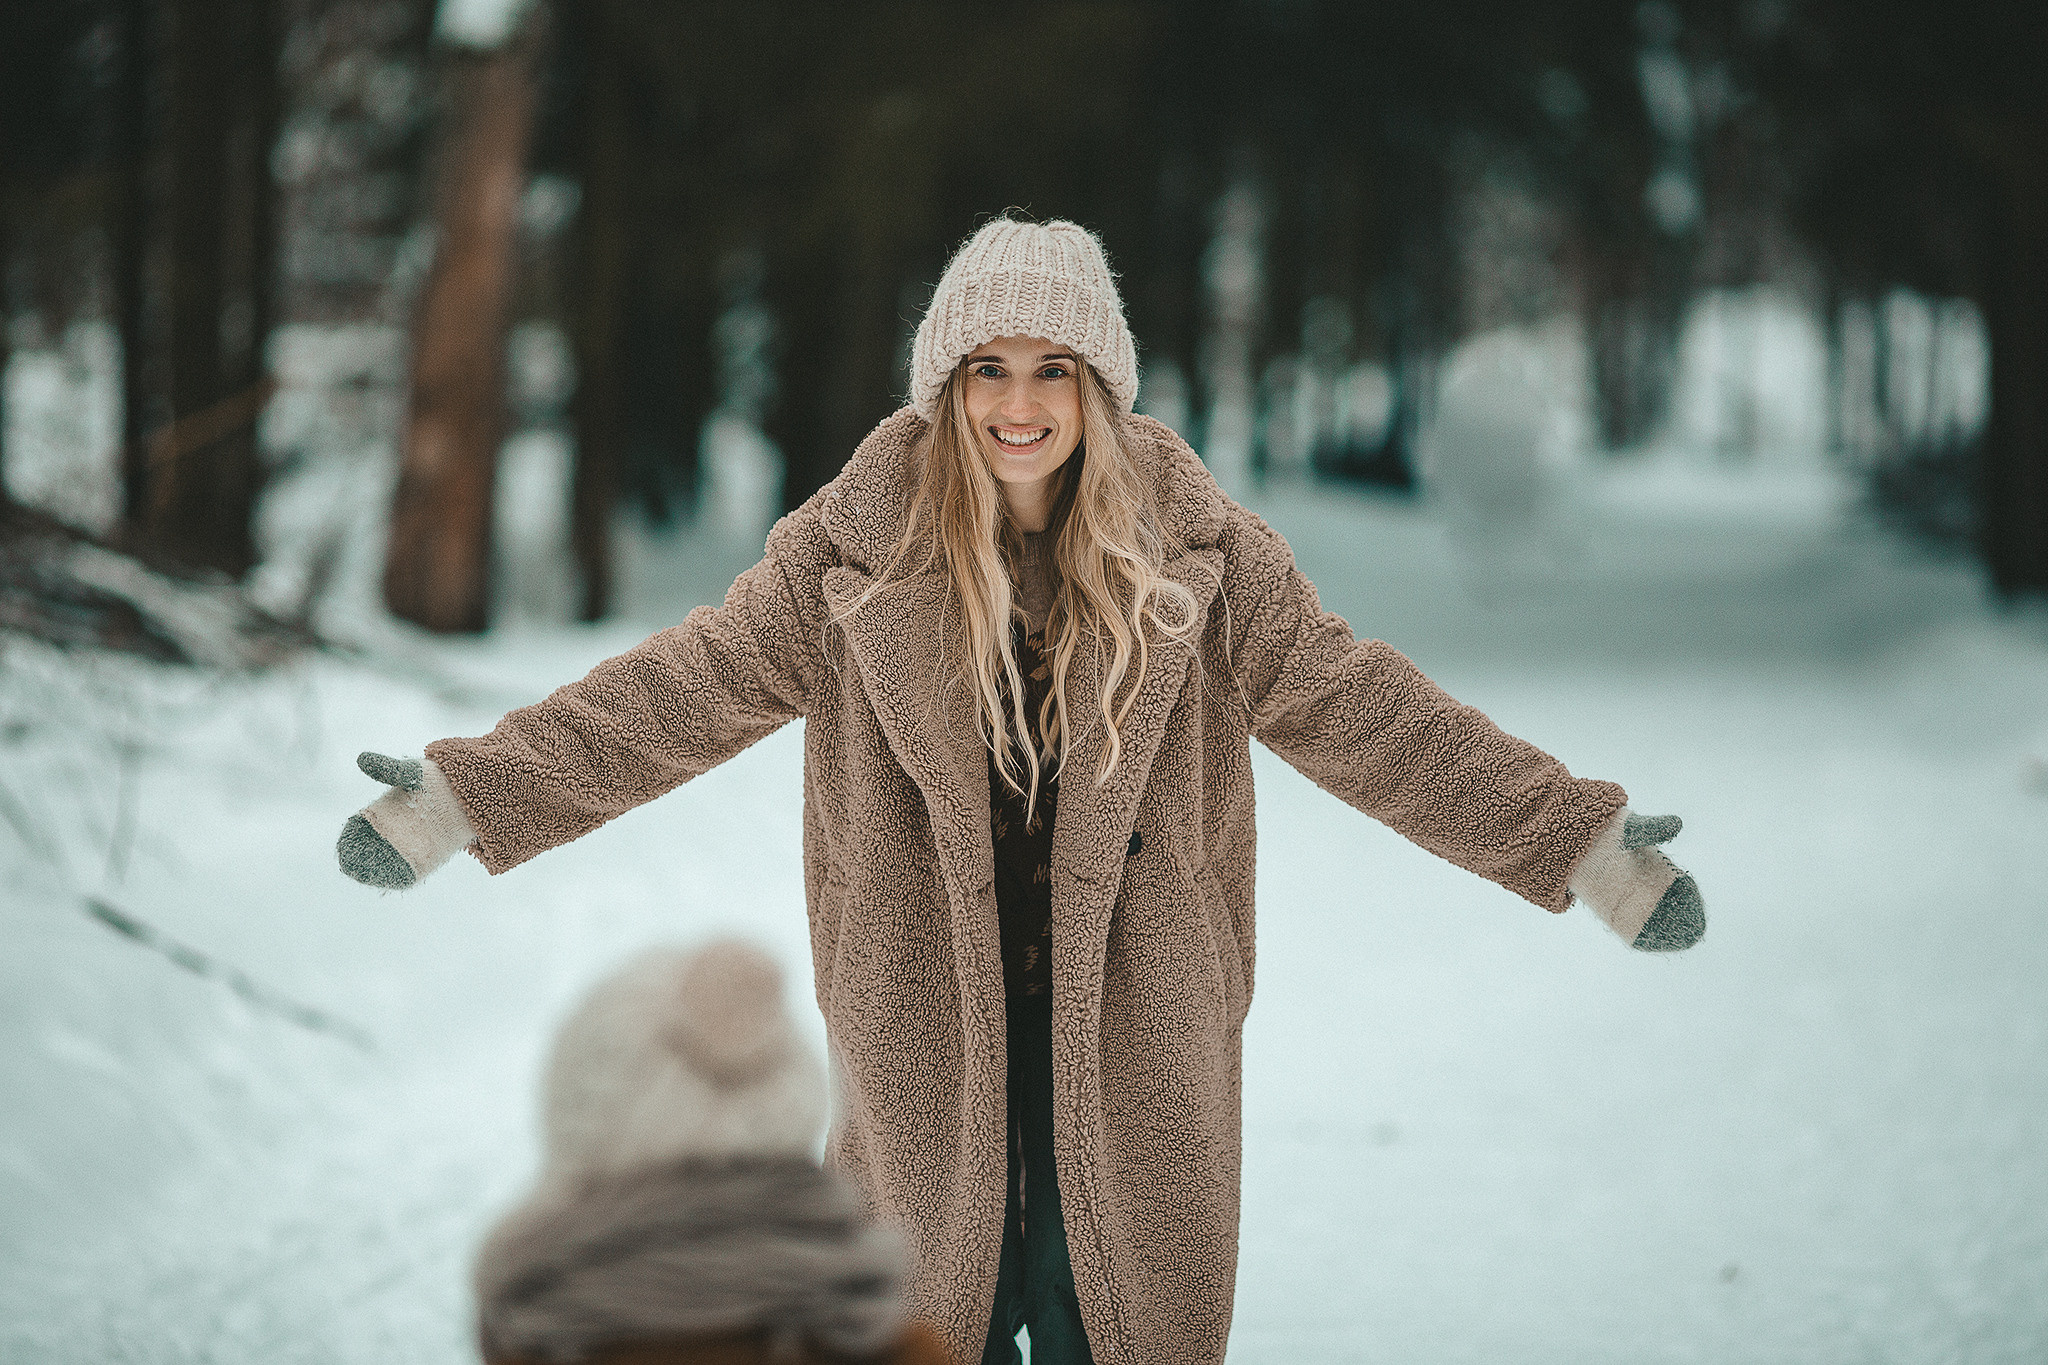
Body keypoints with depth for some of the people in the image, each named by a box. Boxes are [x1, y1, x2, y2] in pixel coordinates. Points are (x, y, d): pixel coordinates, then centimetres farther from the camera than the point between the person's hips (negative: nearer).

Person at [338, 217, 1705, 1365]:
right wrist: (462, 799, -10)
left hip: (1131, 1044, 0)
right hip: (926, 1044, 0)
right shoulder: (853, 550, -2)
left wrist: (1585, 847, -6)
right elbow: (682, 691, -3)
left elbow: (1357, 706, -1)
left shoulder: (1201, 551, -1)